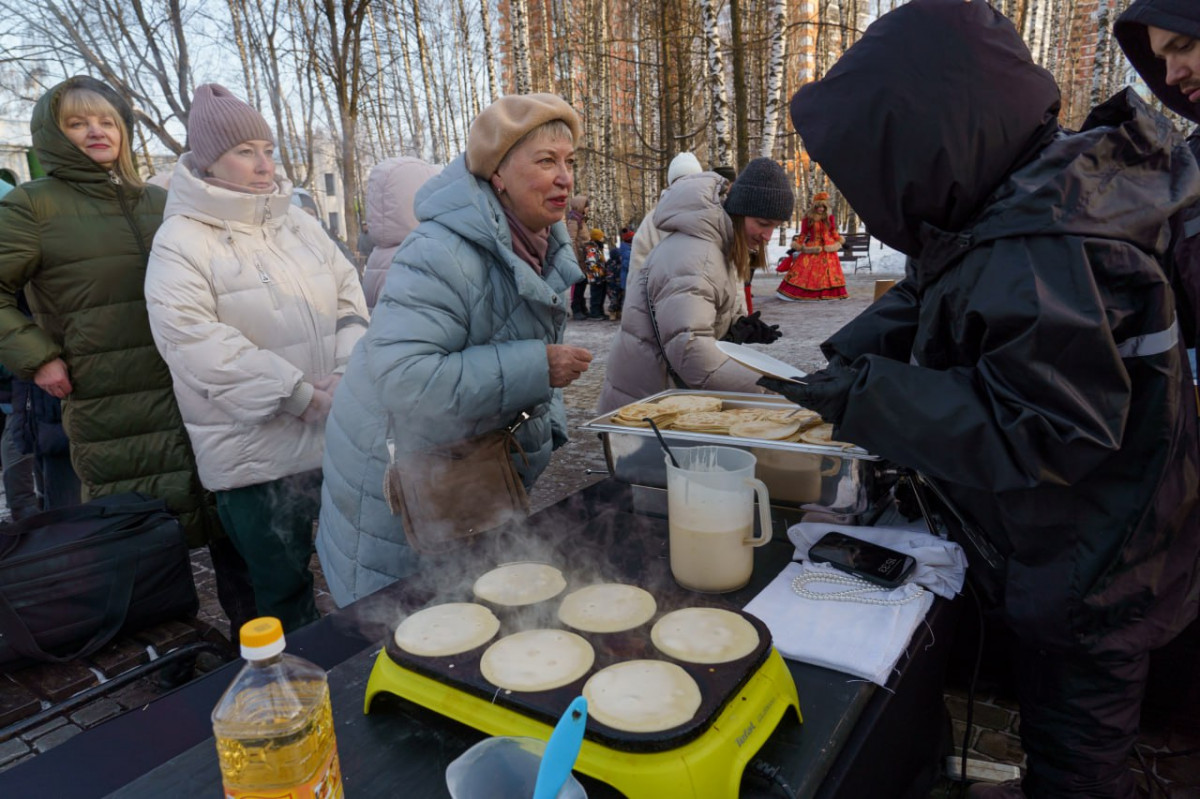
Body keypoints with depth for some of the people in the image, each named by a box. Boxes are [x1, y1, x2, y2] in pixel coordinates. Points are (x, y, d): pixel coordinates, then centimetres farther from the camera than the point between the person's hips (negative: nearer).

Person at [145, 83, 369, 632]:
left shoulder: (297, 223, 11)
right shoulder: (181, 242, -6)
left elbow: (349, 294, 9)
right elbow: (196, 341, -16)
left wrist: (348, 370, -9)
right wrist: (304, 396, -19)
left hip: (337, 433, 5)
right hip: (258, 452, -5)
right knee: (285, 592, 6)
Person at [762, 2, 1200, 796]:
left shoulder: (1041, 261, -34)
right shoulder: (1024, 203, -3)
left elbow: (1042, 436, -31)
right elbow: (925, 297, 8)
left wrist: (873, 396, -30)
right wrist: (849, 358, -7)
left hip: (1090, 575, -9)